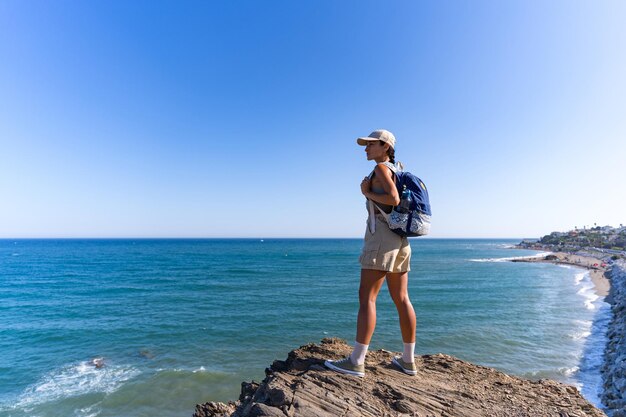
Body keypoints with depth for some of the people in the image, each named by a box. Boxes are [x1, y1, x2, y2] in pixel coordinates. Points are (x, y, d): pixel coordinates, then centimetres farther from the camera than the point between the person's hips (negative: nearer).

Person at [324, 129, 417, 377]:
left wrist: (367, 193, -6)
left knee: (366, 297, -9)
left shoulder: (381, 167, -4)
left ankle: (356, 362, -7)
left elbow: (394, 199, -18)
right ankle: (408, 360, 17)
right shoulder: (396, 170, 21)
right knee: (401, 299, 9)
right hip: (399, 239, 9)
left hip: (382, 236, -9)